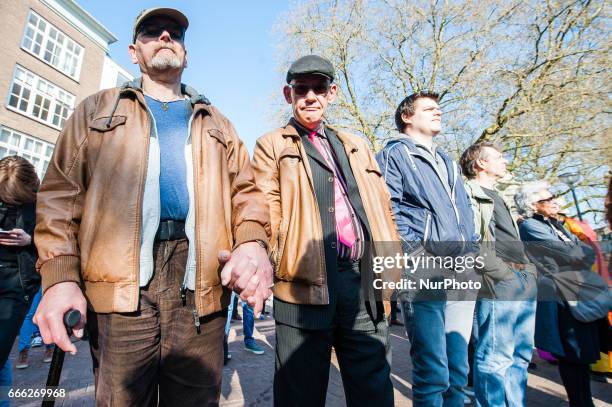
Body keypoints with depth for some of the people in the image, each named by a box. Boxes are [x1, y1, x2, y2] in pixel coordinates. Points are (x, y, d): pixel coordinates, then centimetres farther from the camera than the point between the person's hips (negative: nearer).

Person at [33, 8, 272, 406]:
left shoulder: (215, 122, 20)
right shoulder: (98, 109, 18)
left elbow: (245, 189, 9)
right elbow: (62, 191, 8)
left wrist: (252, 242, -11)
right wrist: (60, 273, -6)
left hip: (202, 285, 1)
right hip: (121, 281, 0)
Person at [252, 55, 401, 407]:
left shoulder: (356, 145, 20)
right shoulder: (272, 146, 9)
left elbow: (382, 206, 17)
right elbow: (266, 212, -1)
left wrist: (392, 267, 9)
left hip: (365, 281, 4)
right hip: (305, 283, -3)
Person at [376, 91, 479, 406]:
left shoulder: (448, 162, 28)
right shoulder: (394, 153, 4)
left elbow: (465, 212, 26)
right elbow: (388, 211, -8)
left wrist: (471, 250, 12)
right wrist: (420, 254, -16)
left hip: (462, 273, 8)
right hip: (424, 272, -7)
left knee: (457, 370, 14)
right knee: (433, 372, -5)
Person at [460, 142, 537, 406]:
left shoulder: (498, 197, 27)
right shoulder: (469, 193, -4)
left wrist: (528, 269, 17)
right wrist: (499, 271, -18)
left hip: (524, 281, 10)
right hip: (497, 283, -10)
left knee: (520, 355, 15)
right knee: (496, 357, -4)